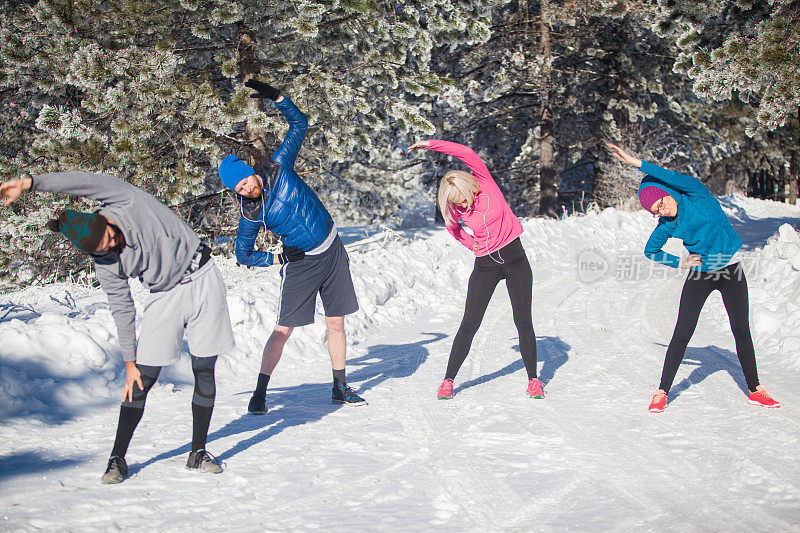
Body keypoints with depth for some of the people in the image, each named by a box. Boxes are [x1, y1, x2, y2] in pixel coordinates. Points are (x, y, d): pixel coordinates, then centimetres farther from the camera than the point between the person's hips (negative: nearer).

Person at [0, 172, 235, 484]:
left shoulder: (127, 201, -19)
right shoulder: (106, 264, -12)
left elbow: (86, 181, -34)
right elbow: (122, 311, -4)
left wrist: (30, 182, -34)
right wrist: (129, 362, -4)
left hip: (202, 279, -1)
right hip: (165, 297, 2)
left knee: (204, 372, -2)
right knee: (143, 378, -6)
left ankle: (198, 452, 10)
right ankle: (118, 458, 4)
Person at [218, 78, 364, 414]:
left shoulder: (278, 167, -9)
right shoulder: (250, 213, -13)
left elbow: (299, 124, 0)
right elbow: (243, 255, -2)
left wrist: (276, 97, -13)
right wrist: (279, 258, -12)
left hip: (332, 250, 3)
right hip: (300, 263, -3)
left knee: (336, 324, 7)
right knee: (283, 329, -8)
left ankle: (340, 388, 20)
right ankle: (260, 393, 4)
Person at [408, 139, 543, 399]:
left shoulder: (485, 183, -13)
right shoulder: (455, 210, -6)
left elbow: (468, 153, -27)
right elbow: (452, 226, 18)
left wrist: (431, 144, -25)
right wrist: (469, 243, 4)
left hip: (515, 258, -1)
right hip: (485, 265, 1)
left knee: (523, 321, -3)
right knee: (470, 323, -4)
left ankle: (533, 379, 8)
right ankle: (448, 380, 4)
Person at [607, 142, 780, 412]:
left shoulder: (696, 194, -15)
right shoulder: (666, 225, -6)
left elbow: (673, 177, -33)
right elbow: (650, 251, 9)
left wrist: (637, 163, -36)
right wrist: (679, 262, -4)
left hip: (731, 271, -1)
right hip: (700, 275, 1)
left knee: (742, 331, 4)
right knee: (682, 333, -7)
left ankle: (755, 390, 18)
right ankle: (662, 392, 0)